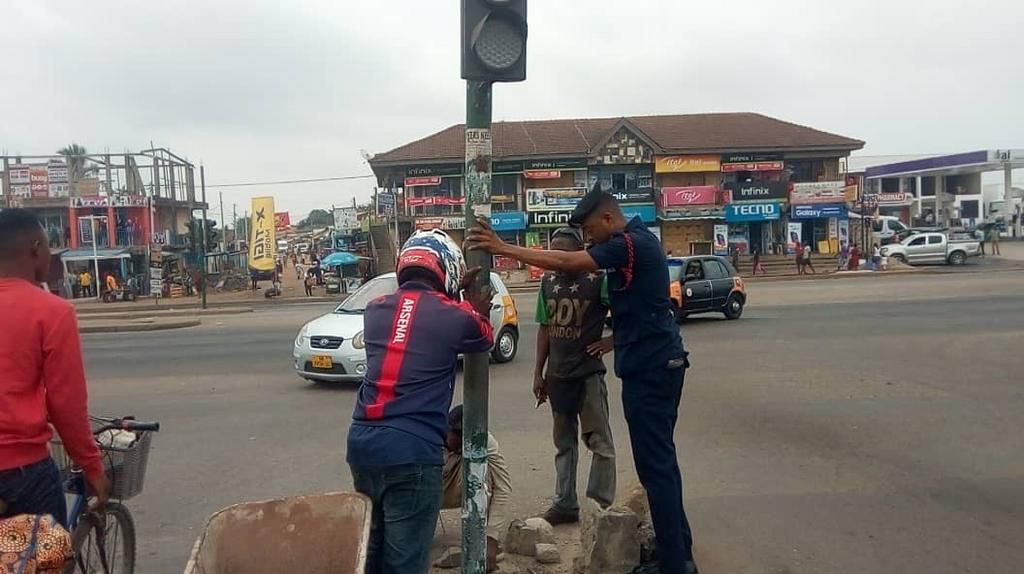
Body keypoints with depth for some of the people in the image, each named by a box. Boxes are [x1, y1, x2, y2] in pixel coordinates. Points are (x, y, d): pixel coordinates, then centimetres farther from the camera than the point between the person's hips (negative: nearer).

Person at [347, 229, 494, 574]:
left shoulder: (376, 309, 8)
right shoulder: (455, 315, -4)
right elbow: (485, 339, 18)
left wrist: (453, 293, 30)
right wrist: (479, 312, 34)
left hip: (361, 442, 6)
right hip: (411, 450, -6)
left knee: (371, 545, 22)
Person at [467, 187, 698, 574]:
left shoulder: (631, 243, -15)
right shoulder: (637, 242, 15)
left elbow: (566, 262, -22)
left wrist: (504, 249, -19)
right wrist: (617, 341, 17)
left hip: (649, 367, -11)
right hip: (657, 362, 11)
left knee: (654, 464, -5)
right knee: (660, 459, 16)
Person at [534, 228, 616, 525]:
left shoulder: (598, 280, -13)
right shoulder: (548, 283, 4)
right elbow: (545, 328, 10)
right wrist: (538, 372, 9)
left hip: (589, 373, -6)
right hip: (558, 375, 6)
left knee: (599, 441, 3)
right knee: (564, 442, 15)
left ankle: (601, 506, 14)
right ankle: (565, 504, 26)